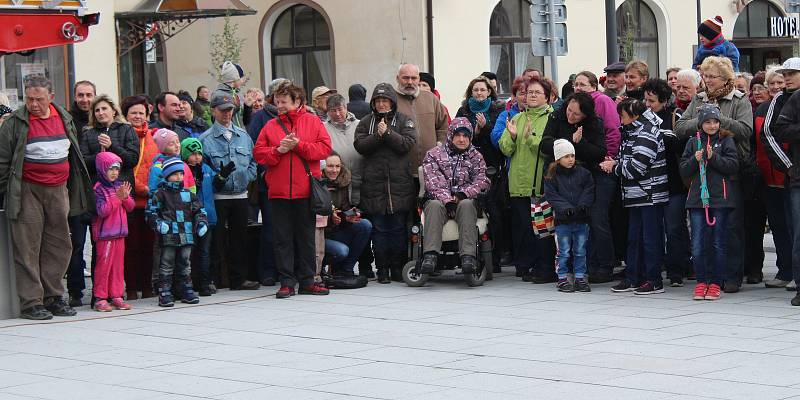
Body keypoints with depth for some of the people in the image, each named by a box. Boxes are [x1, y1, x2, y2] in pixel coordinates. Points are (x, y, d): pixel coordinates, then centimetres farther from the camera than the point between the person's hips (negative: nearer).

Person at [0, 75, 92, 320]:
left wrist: (75, 189, 21)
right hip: (27, 192, -5)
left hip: (58, 190, 5)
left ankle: (53, 297, 14)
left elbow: (73, 154, 20)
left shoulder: (64, 119, 9)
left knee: (60, 246, 5)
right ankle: (31, 302, -2)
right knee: (28, 248, -5)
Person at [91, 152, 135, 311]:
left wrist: (126, 197, -11)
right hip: (104, 234, -6)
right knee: (104, 265, -4)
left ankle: (116, 296, 15)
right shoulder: (99, 189, -9)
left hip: (120, 232, 6)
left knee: (118, 265, 9)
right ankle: (100, 298, 1)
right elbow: (102, 211, -18)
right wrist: (117, 198, -21)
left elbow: (130, 207, 9)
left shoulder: (120, 185, 12)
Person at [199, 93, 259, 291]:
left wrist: (247, 177, -1)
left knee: (239, 236, 9)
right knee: (217, 238, -3)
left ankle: (239, 278, 16)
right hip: (217, 197, -4)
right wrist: (219, 176, -18)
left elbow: (253, 161, 15)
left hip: (240, 195, 4)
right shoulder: (206, 139, -2)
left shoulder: (243, 135, 11)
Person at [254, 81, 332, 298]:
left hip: (305, 190, -1)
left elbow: (325, 148, -5)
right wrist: (278, 150, -13)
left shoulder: (313, 122, 5)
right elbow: (258, 153, 3)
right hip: (279, 191, 1)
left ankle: (307, 281, 13)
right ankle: (287, 282, 5)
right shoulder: (271, 126, 9)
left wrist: (299, 145, -13)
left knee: (306, 237, 6)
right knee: (283, 238, 2)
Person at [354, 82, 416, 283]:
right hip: (374, 184, 1)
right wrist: (378, 136, -12)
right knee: (378, 228, 1)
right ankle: (382, 268, 6)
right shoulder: (366, 122, 13)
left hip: (400, 183, -1)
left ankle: (398, 267, 10)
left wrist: (388, 133, -11)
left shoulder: (404, 121, 8)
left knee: (398, 227, 2)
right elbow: (359, 145, 0)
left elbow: (408, 144, -5)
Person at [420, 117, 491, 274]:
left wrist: (463, 194, -16)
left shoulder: (476, 157, 17)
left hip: (465, 200, 1)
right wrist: (448, 200, -20)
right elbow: (433, 182, -4)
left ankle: (468, 256, -46)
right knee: (435, 205, -35)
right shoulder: (434, 154, 12)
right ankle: (430, 255, -47)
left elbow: (482, 181, 3)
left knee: (466, 204, -35)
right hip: (440, 199, 0)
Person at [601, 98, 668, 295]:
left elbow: (637, 166, -21)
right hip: (637, 196, 10)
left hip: (651, 195, -10)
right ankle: (633, 278, 20)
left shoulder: (646, 133, -16)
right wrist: (616, 162, 2)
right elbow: (628, 158, 23)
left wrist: (615, 166, -8)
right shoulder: (632, 131, 14)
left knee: (651, 238, -4)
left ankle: (654, 281, 1)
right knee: (634, 237, 13)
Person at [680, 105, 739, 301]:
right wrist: (695, 160, -9)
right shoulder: (693, 142, 11)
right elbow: (683, 170, 8)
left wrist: (713, 157, -15)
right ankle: (701, 282, 9)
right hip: (697, 197, 2)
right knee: (697, 244, -1)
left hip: (720, 198, -2)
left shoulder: (726, 141, 4)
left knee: (719, 243, 3)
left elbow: (734, 166, -6)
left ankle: (715, 283, 9)